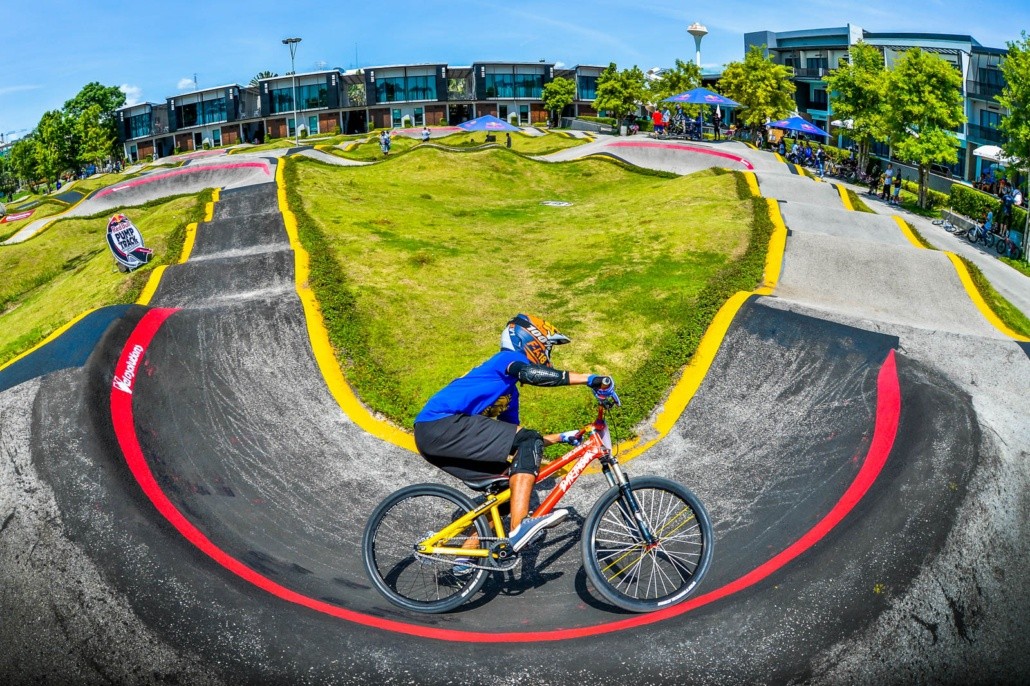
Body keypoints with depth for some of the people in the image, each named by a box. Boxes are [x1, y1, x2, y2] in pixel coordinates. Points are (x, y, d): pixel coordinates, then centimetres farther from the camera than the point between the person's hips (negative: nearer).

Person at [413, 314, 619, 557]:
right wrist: (592, 379, -26)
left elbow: (515, 440, 31)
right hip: (443, 425, -10)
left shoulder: (508, 390, 27)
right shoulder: (509, 357, 0)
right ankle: (519, 528, -27)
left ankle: (467, 556, 17)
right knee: (528, 444, -15)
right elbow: (531, 374, -24)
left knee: (507, 485, 15)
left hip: (433, 436, 10)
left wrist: (561, 437, 31)